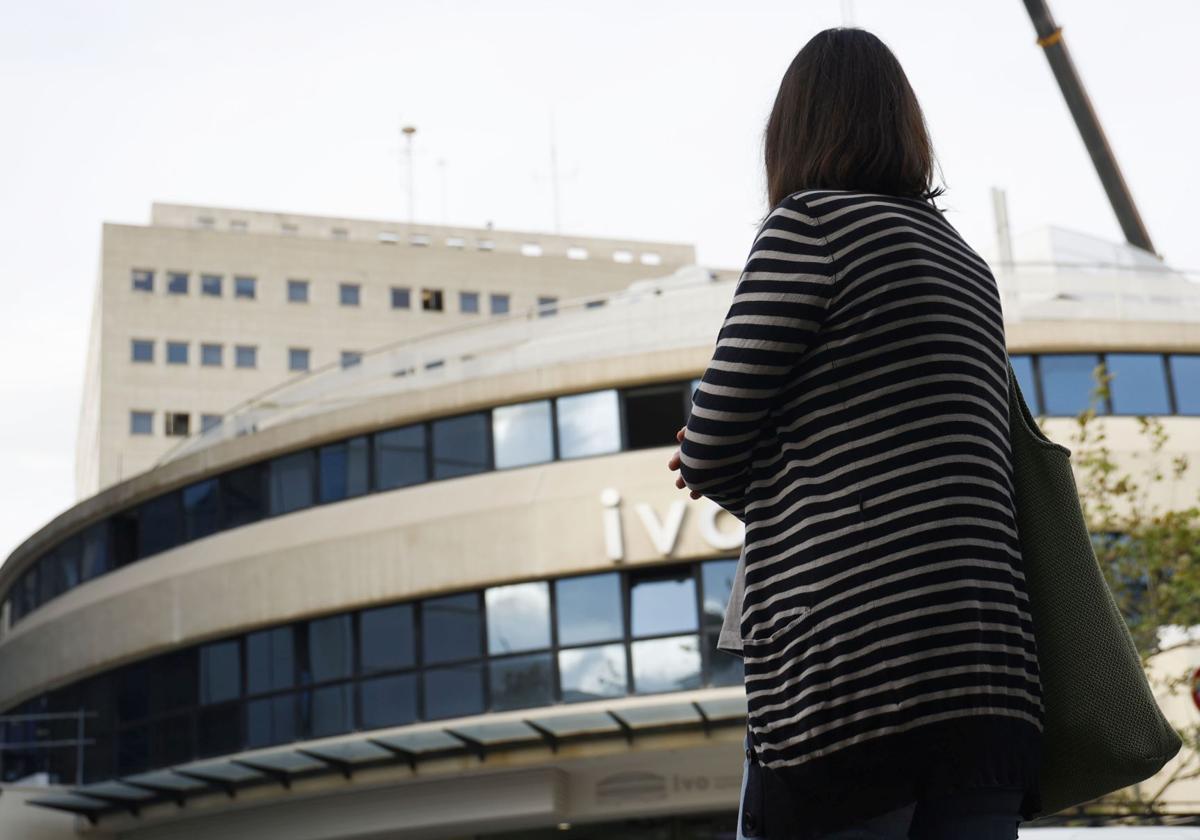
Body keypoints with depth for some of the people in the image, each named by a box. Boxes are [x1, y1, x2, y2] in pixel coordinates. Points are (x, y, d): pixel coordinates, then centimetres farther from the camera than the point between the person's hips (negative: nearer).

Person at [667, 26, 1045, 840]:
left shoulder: (813, 222, -1)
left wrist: (740, 484, 16)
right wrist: (768, 482, 21)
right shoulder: (970, 264, 22)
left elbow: (709, 447, -5)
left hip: (854, 677, -7)